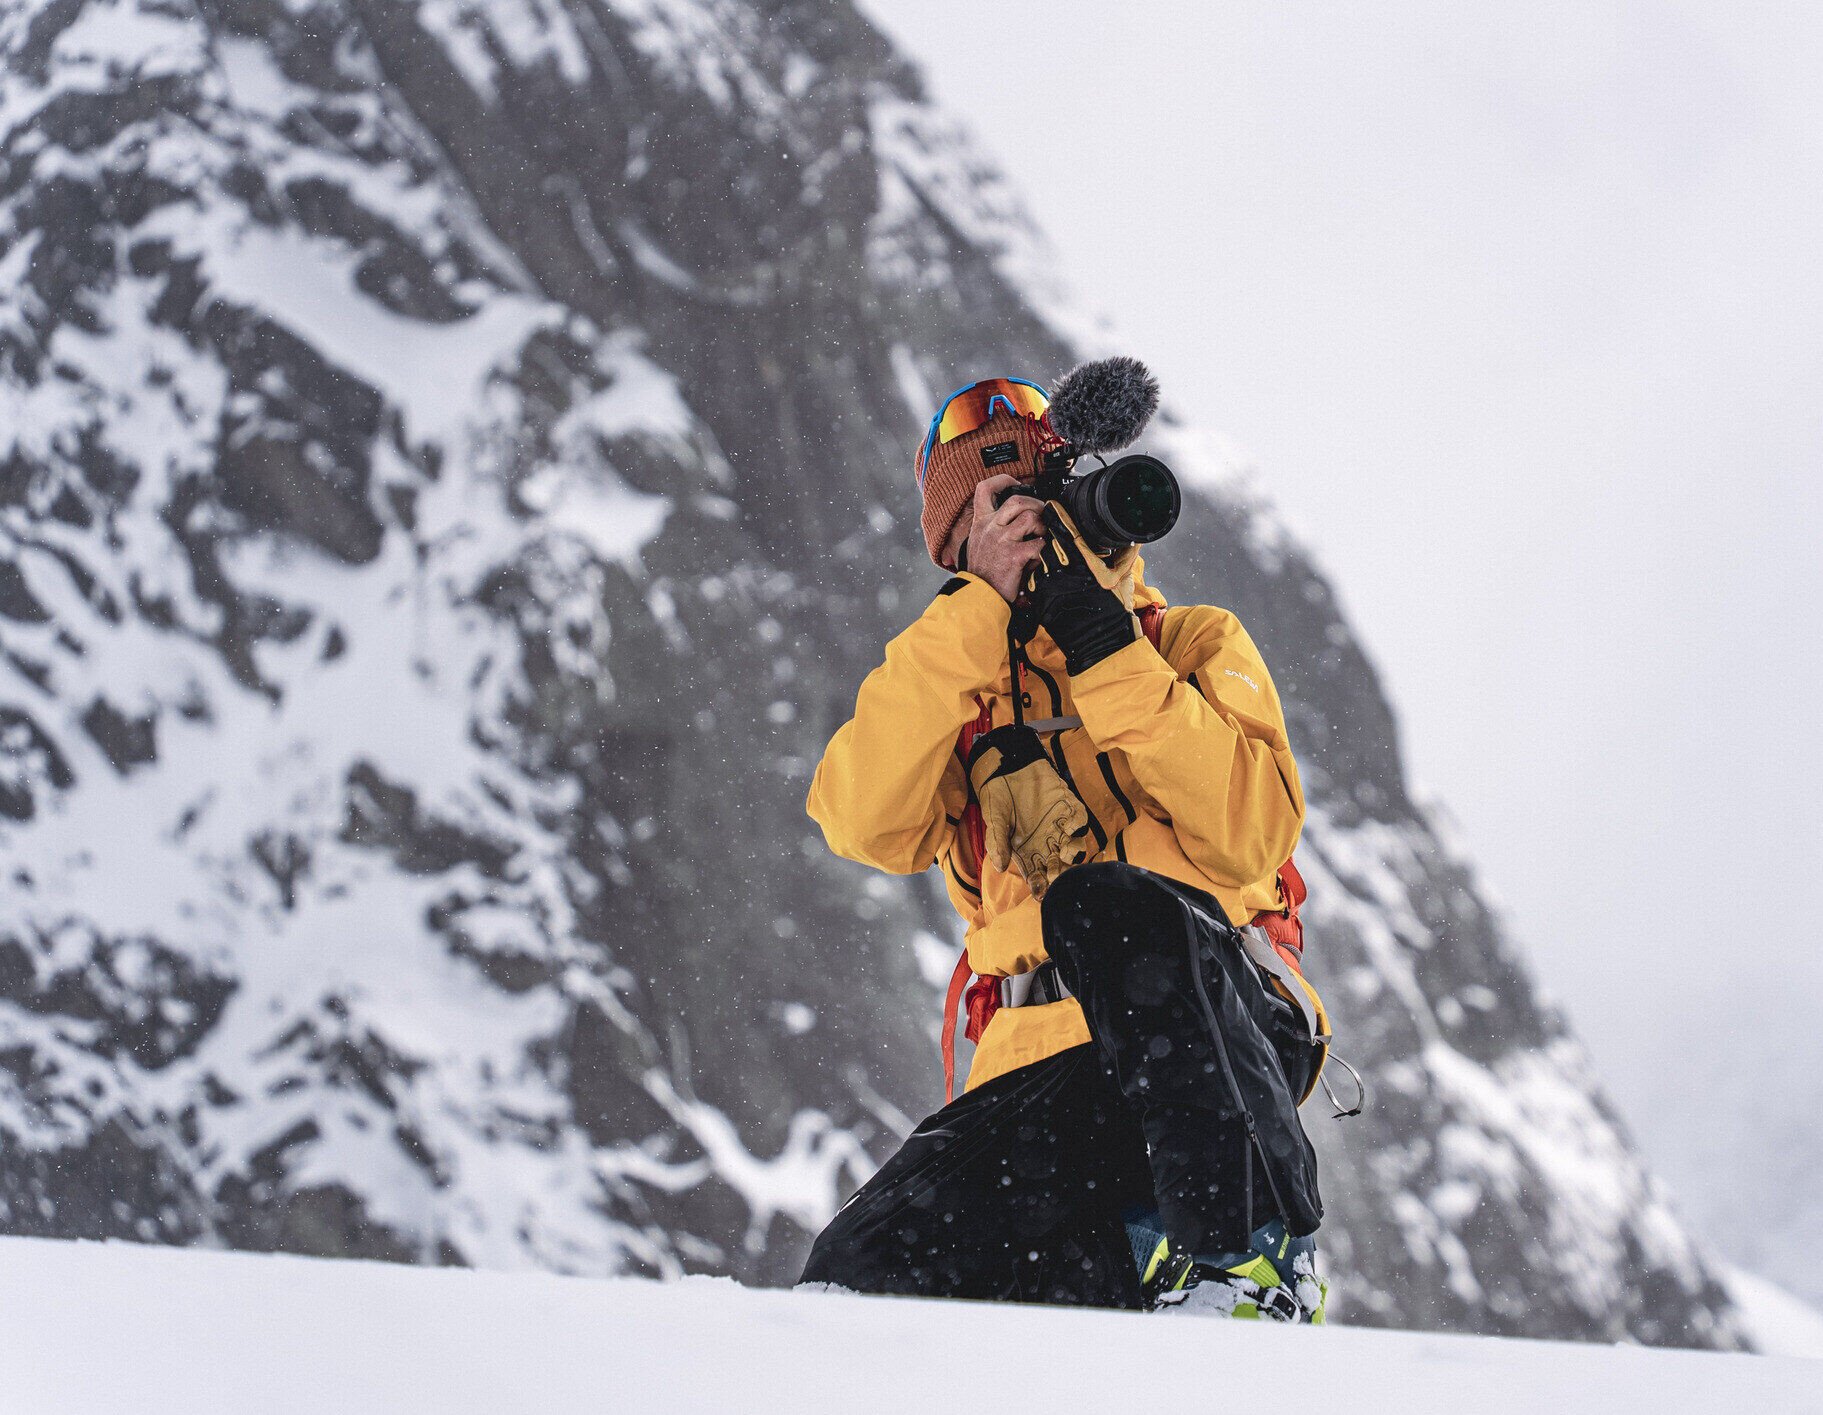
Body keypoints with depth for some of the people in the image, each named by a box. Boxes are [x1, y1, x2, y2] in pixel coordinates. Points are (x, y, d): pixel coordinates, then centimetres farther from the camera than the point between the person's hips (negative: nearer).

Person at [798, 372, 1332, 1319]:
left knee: (1106, 904, -36)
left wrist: (1104, 653, -8)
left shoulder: (1195, 645, 17)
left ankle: (1251, 1263, -33)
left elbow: (1249, 840, -4)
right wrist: (983, 609, -7)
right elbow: (866, 824, -3)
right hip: (1046, 1075, 2)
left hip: (1227, 1025, -2)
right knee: (863, 1277, -22)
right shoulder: (950, 683, 22)